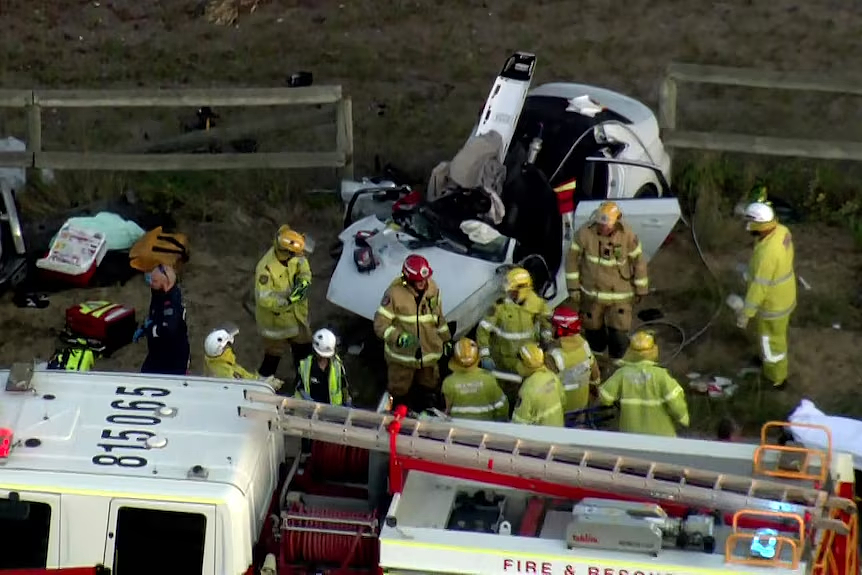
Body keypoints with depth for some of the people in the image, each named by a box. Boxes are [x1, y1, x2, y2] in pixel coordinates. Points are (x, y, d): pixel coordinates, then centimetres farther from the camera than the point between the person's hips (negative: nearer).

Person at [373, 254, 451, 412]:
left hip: (429, 352, 4)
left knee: (430, 389, 23)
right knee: (399, 393, 15)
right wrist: (401, 338, -36)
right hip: (401, 354, -4)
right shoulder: (394, 293, -23)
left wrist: (446, 339, 18)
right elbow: (380, 325, -22)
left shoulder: (433, 289, -7)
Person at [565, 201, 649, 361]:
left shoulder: (628, 235, -18)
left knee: (619, 334, -4)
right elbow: (572, 259, -4)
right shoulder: (585, 232, -17)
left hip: (620, 294, -1)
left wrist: (640, 291, 3)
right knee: (593, 330, 17)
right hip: (591, 293, 2)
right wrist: (573, 287, -2)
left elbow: (638, 261, -5)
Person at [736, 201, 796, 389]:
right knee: (775, 334, 32)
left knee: (772, 339, 15)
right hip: (784, 295, 8)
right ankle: (770, 359, 56)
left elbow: (759, 286, -32)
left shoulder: (767, 252, -39)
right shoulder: (782, 231, -12)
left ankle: (776, 377, 35)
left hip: (773, 303, -8)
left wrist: (746, 312, -23)